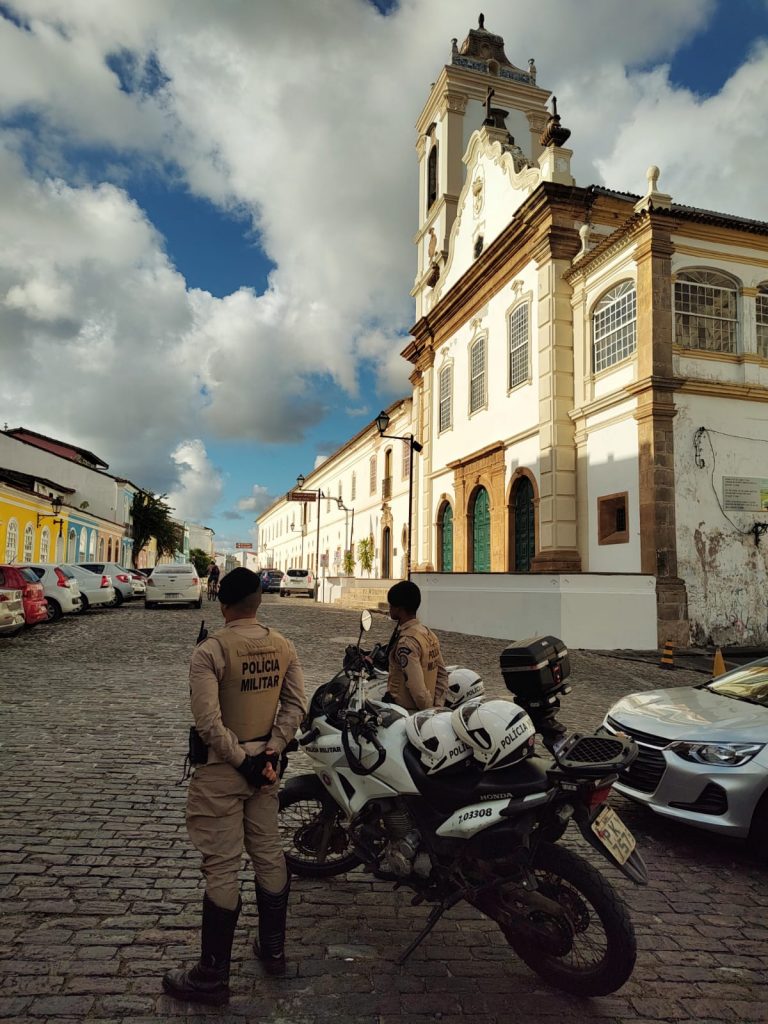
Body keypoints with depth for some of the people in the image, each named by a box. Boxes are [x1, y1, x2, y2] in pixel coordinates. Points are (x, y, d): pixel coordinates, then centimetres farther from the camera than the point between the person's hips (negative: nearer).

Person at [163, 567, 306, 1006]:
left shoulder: (210, 651, -18)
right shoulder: (283, 647, -1)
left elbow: (209, 721, -21)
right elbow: (296, 706, -1)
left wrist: (241, 760, -12)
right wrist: (269, 752, -3)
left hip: (224, 769, -5)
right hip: (265, 764, 6)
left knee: (222, 868, 4)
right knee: (269, 855, 18)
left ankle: (212, 978, 19)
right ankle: (273, 949, 35)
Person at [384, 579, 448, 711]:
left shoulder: (406, 642, -22)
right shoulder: (428, 633, 7)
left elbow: (416, 687, -25)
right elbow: (442, 674, 12)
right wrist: (436, 706, 11)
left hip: (404, 711, -9)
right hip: (426, 710, 9)